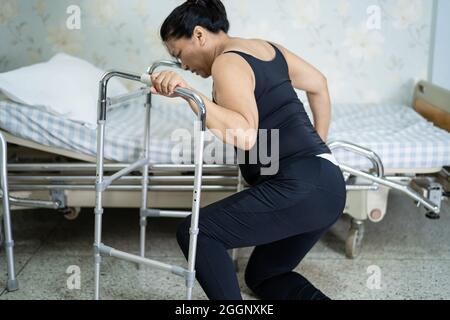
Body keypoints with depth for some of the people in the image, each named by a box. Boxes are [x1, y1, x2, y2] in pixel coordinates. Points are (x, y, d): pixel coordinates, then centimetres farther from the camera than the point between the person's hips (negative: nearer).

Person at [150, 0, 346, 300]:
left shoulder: (227, 63, -11)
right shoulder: (267, 47, 16)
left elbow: (245, 136, -26)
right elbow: (319, 85, 28)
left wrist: (187, 92, -28)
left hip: (298, 188, -10)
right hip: (328, 185, 10)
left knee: (196, 232, -6)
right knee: (264, 276, 22)